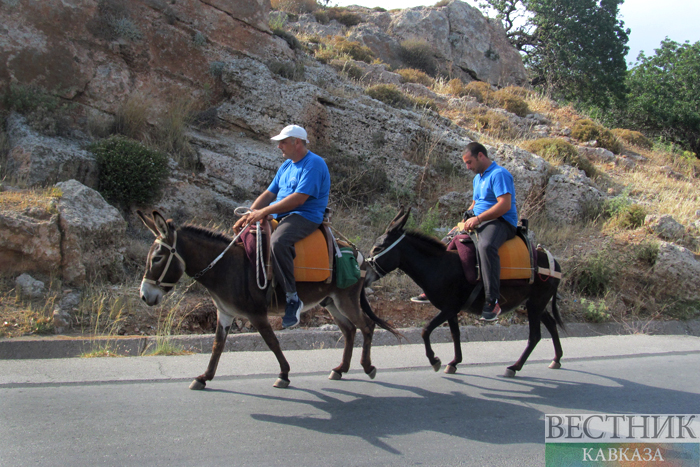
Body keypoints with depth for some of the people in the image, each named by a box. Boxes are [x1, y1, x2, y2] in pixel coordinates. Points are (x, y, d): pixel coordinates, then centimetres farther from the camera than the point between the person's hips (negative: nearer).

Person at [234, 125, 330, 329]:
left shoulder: (314, 164, -11)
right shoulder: (287, 165, 19)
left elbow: (299, 198, -22)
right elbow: (269, 193, 16)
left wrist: (264, 212, -21)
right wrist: (249, 215, -1)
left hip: (305, 217, -10)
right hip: (279, 215, 10)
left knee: (278, 242, -37)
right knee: (242, 230, 7)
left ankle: (293, 298, -29)